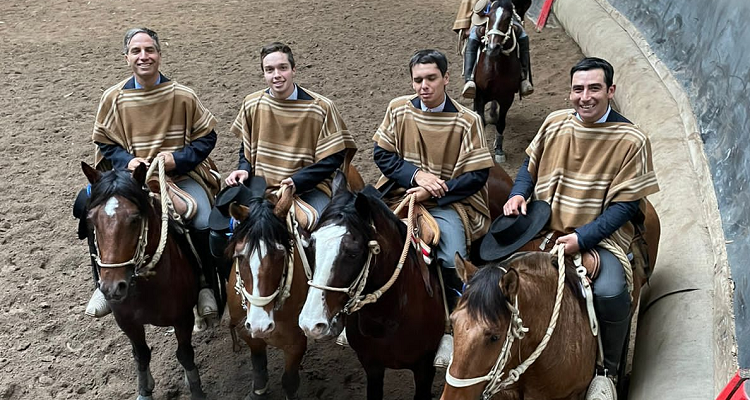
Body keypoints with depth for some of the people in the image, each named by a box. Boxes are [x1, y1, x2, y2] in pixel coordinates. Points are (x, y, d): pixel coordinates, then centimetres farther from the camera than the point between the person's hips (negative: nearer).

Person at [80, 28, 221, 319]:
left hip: (181, 174, -1)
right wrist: (127, 161, -12)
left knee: (204, 223, -25)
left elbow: (206, 137, 3)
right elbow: (104, 143, 8)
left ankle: (205, 284, 4)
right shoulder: (113, 98, -1)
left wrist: (178, 158, -13)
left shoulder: (183, 95, -4)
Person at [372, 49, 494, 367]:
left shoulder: (467, 121, -8)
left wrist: (434, 192, -17)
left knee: (453, 260, -27)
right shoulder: (398, 109, 0)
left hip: (448, 202, -3)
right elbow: (381, 153, 4)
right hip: (402, 194, 3)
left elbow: (477, 176, -8)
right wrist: (415, 174, -12)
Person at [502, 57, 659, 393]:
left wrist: (582, 238, -20)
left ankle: (608, 366, 2)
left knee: (609, 292, -29)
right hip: (544, 227, 4)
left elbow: (625, 204, -10)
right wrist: (518, 194, -3)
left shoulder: (631, 140, -9)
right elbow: (530, 165, 18)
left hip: (600, 235, -4)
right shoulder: (555, 123, 2)